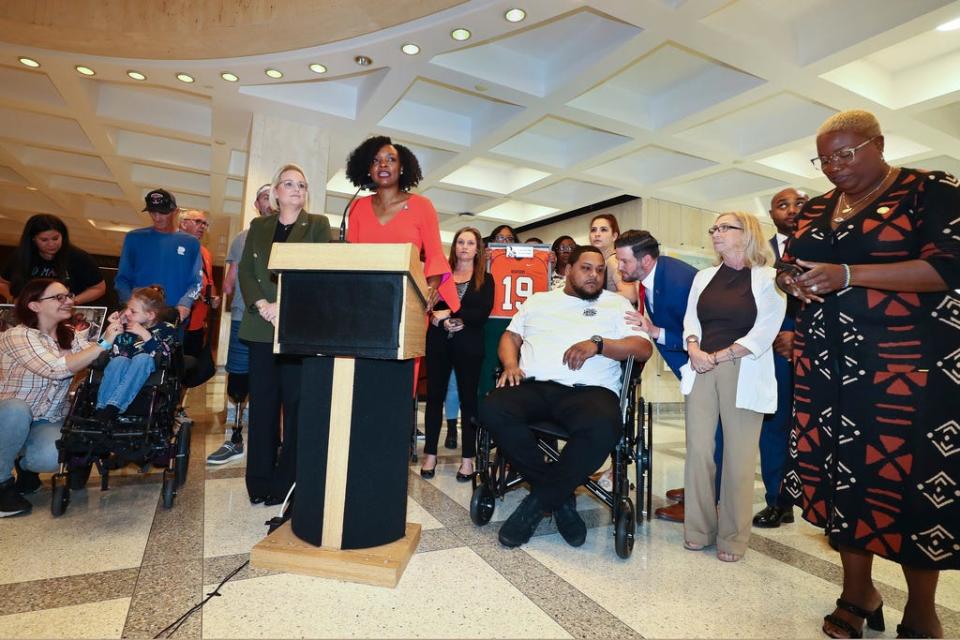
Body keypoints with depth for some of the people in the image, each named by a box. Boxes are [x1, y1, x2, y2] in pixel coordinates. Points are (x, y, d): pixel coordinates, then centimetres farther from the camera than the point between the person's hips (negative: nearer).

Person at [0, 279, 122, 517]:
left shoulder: (70, 336, 3)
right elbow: (57, 369, -31)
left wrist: (112, 333, -27)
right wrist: (103, 344, -33)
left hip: (48, 422, 3)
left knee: (53, 458, -29)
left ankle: (26, 465, 11)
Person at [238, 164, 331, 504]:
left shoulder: (318, 224, 7)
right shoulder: (258, 227, 17)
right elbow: (245, 271, 9)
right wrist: (262, 304, -9)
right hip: (261, 326, 3)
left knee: (295, 402, -2)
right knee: (262, 402, 6)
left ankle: (287, 481, 8)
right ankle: (260, 480, 16)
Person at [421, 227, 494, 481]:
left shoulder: (485, 280, 7)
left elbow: (481, 314, -5)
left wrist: (449, 314, -11)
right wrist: (447, 323, -17)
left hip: (468, 345, -1)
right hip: (439, 343, 2)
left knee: (468, 398, 2)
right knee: (435, 396, 4)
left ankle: (468, 458, 9)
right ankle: (430, 454, 14)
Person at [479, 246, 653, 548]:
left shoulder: (617, 304, 17)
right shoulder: (538, 300, 25)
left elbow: (643, 348, 6)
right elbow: (511, 336, 22)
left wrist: (598, 343, -9)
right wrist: (511, 364, 0)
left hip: (589, 389, -2)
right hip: (534, 386, 2)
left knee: (604, 427, -37)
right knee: (493, 409, -29)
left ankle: (538, 502, -14)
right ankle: (561, 499, -13)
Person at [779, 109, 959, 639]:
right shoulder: (815, 210, 14)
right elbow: (788, 266, 19)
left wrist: (846, 275, -22)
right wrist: (793, 281, -5)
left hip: (907, 364, -5)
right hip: (828, 363, 5)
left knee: (908, 476, 0)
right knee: (841, 471, 7)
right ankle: (858, 591, 24)